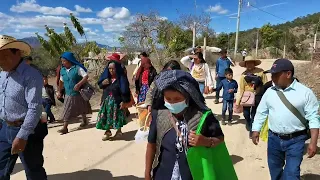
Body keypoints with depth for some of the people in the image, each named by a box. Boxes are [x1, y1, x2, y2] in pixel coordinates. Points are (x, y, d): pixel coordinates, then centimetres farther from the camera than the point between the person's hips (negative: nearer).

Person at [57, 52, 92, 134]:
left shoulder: (77, 68, -15)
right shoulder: (62, 70, 4)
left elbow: (86, 76, -20)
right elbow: (61, 81, 17)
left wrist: (79, 84, -31)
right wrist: (59, 91, 19)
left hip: (78, 93, -4)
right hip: (68, 94, 4)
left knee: (82, 109, 16)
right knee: (67, 111, 1)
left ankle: (84, 121, 40)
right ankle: (65, 127, 6)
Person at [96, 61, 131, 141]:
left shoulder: (121, 78, -11)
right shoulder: (106, 77, 4)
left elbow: (125, 91, -13)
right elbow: (100, 85, 14)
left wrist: (123, 101, -18)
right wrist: (102, 83, -9)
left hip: (117, 101, -4)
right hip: (107, 100, 4)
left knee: (117, 116, 7)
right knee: (106, 117, 5)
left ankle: (119, 130, 31)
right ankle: (107, 132, 24)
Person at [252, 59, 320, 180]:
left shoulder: (305, 92, -9)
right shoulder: (270, 92, 1)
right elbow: (261, 112, 9)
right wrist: (256, 131, 5)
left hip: (296, 140, -3)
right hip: (274, 139, 4)